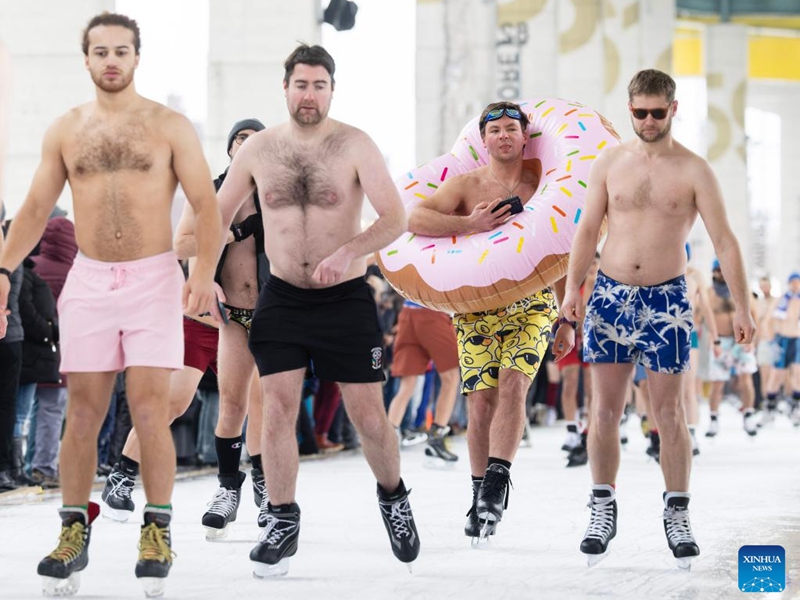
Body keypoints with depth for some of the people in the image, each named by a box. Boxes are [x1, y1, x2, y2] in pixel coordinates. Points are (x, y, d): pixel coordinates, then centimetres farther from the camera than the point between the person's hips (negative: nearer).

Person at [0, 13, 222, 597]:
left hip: (154, 279, -2)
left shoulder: (170, 127, 2)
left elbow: (207, 205, -3)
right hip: (88, 283, 2)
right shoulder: (65, 131, 9)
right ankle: (75, 533, 10)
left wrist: (205, 271, -17)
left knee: (150, 408, -10)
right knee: (83, 413, 2)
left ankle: (157, 531, 1)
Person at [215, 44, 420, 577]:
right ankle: (283, 523, 9)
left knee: (369, 416, 1)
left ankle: (394, 497, 28)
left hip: (348, 299, -2)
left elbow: (396, 218, -17)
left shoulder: (355, 146, -9)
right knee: (278, 407, -4)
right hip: (283, 298, 2)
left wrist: (350, 251, -34)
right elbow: (218, 216, 11)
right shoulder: (259, 149, 0)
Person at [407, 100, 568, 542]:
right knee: (481, 400, -4)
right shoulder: (465, 185, 4)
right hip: (477, 306, 0)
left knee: (513, 385, -20)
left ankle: (497, 484, -21)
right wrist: (468, 224, -18)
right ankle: (480, 496, 9)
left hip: (531, 306, 0)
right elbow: (414, 220, -8)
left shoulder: (543, 188, 8)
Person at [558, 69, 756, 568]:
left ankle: (678, 515, 11)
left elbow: (725, 239, -6)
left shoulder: (694, 171, -4)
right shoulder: (610, 162, 4)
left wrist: (742, 306, -12)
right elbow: (588, 230, 9)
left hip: (665, 301, -2)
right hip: (610, 297, 2)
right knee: (605, 410, 2)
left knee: (670, 413, 1)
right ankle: (603, 511, 12)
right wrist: (572, 289, -1)